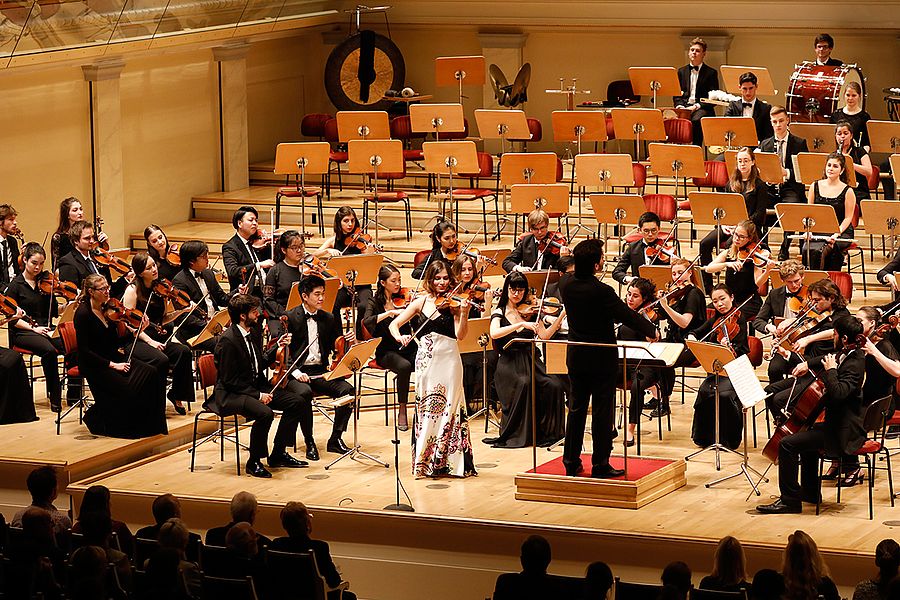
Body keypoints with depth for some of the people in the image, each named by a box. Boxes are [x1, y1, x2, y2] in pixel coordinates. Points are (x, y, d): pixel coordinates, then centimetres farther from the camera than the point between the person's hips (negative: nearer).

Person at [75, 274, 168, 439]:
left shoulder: (107, 309, 8)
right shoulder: (83, 313, -14)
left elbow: (117, 342, 10)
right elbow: (84, 351, -17)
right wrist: (111, 364, -21)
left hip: (113, 358, 7)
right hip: (93, 365, -7)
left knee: (150, 373, -15)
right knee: (126, 390, -27)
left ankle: (151, 424, -8)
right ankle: (96, 418, 0)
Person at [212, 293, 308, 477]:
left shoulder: (254, 331, 7)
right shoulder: (228, 340, -20)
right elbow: (229, 380, -20)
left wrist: (278, 347, 5)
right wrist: (257, 395, -23)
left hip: (256, 387, 9)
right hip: (231, 395, -9)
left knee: (296, 401, -3)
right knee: (265, 413, -34)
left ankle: (278, 453, 7)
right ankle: (254, 462, -13)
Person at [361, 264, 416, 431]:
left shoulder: (404, 300, 7)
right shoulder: (375, 303, 2)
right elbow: (367, 322, -20)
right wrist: (391, 312, -27)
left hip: (407, 347, 2)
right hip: (386, 351, -2)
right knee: (404, 366, -35)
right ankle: (402, 411, -19)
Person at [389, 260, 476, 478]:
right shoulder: (422, 302, 8)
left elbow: (460, 335, -10)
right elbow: (394, 324, 11)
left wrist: (463, 313, -26)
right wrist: (399, 336, -10)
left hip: (448, 360, -3)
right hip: (426, 360, 3)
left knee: (448, 408, -3)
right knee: (426, 409, 4)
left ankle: (451, 461, 2)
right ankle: (426, 460, 11)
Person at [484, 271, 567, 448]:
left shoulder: (530, 311, 12)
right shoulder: (499, 313, 5)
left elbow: (544, 336, 0)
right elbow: (494, 334, -16)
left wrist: (561, 316, -10)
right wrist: (522, 324, -24)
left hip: (531, 361, 3)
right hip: (509, 364, -3)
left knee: (554, 385, -25)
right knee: (523, 384, -35)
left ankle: (547, 432, -11)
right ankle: (514, 435, -22)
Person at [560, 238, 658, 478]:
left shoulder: (566, 283, -7)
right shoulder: (601, 291, -25)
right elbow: (627, 315, -15)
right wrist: (651, 330, -2)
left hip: (576, 357, 6)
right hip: (601, 359, -6)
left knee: (577, 408, 16)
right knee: (602, 412, 3)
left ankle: (571, 462, 20)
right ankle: (600, 465, 7)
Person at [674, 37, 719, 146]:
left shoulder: (711, 73, 8)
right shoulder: (682, 71, 22)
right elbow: (676, 94, 18)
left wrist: (697, 106, -14)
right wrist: (679, 105, -4)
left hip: (702, 109, -3)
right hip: (684, 108, 3)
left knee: (696, 120, -38)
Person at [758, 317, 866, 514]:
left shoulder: (854, 364, -22)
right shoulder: (848, 355, 7)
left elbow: (838, 392, -39)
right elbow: (828, 358, 30)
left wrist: (830, 370, -25)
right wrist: (808, 364, 15)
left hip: (843, 432, -11)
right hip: (837, 423, 11)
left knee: (788, 443, -18)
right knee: (808, 433, 36)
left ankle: (790, 500, -9)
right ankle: (810, 492, 42)